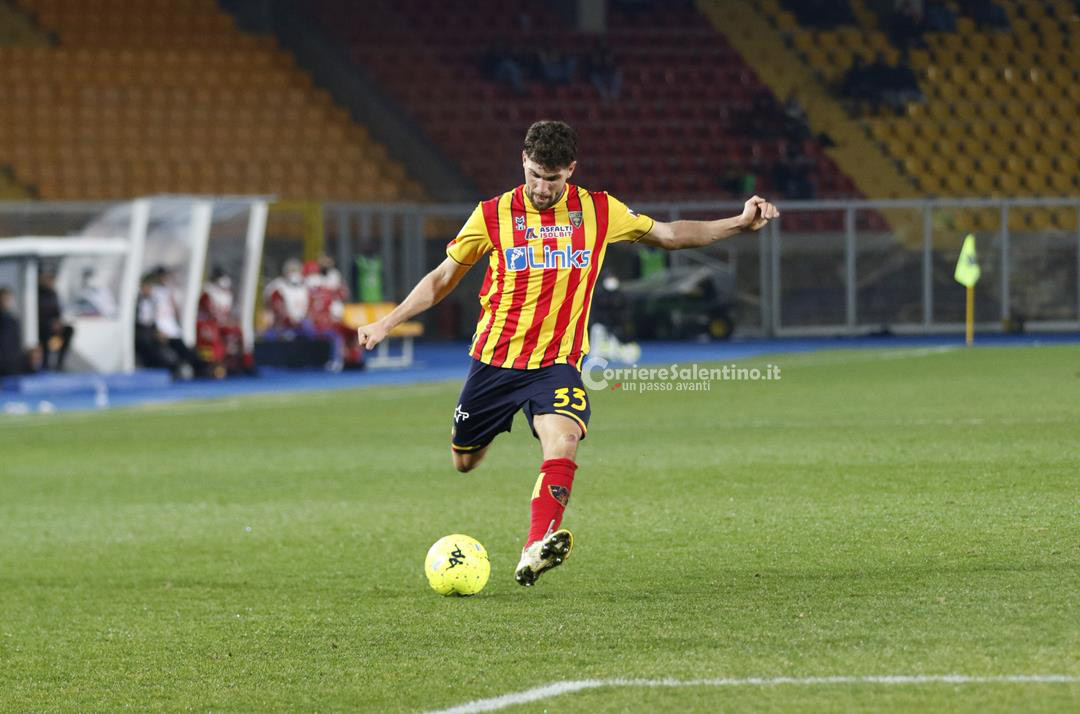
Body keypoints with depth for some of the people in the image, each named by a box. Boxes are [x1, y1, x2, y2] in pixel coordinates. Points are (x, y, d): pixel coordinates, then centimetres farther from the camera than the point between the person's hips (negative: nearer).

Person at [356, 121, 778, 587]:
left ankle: (536, 549, -42)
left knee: (563, 438, -30)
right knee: (464, 463, 11)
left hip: (557, 363, -1)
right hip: (494, 358, 1)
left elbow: (668, 235, 12)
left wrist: (739, 223, 4)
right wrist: (387, 323, 4)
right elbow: (443, 278, 8)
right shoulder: (493, 215, -3)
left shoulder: (599, 212, 0)